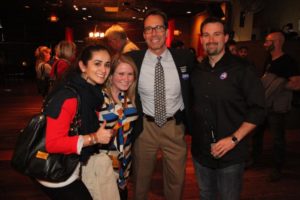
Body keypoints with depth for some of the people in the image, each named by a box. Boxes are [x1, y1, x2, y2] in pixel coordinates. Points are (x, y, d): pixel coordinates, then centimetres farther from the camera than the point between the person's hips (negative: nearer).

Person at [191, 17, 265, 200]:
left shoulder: (241, 70, -9)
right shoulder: (196, 72, 5)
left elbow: (258, 110, -11)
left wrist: (233, 139, -17)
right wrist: (192, 133, 1)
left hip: (231, 154, -4)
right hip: (200, 152, 5)